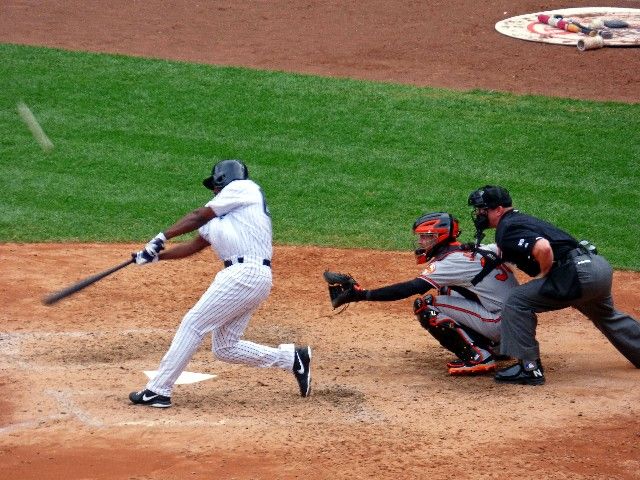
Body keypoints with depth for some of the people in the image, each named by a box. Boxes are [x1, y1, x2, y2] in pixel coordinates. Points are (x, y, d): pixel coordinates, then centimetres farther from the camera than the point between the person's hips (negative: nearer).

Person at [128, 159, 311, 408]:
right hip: (254, 278, 9)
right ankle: (292, 357, 14)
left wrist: (162, 237, -4)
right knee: (224, 348, 10)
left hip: (245, 273, -9)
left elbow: (199, 216, -2)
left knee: (192, 324, -8)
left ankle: (158, 390, -7)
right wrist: (156, 256, 13)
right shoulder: (221, 216, 27)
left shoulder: (242, 188, 3)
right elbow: (195, 245, 22)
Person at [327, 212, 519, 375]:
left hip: (500, 322, -10)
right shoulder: (472, 251, 12)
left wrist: (362, 294, -23)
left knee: (425, 305, -9)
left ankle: (479, 357, -11)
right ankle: (494, 345, 11)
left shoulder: (451, 262, -14)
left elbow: (411, 288, -21)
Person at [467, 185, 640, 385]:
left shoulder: (506, 230, -10)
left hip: (579, 273, -10)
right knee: (607, 316, 34)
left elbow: (543, 248, -26)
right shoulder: (520, 219, 20)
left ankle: (529, 368, -7)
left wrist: (543, 274, -10)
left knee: (518, 302, -9)